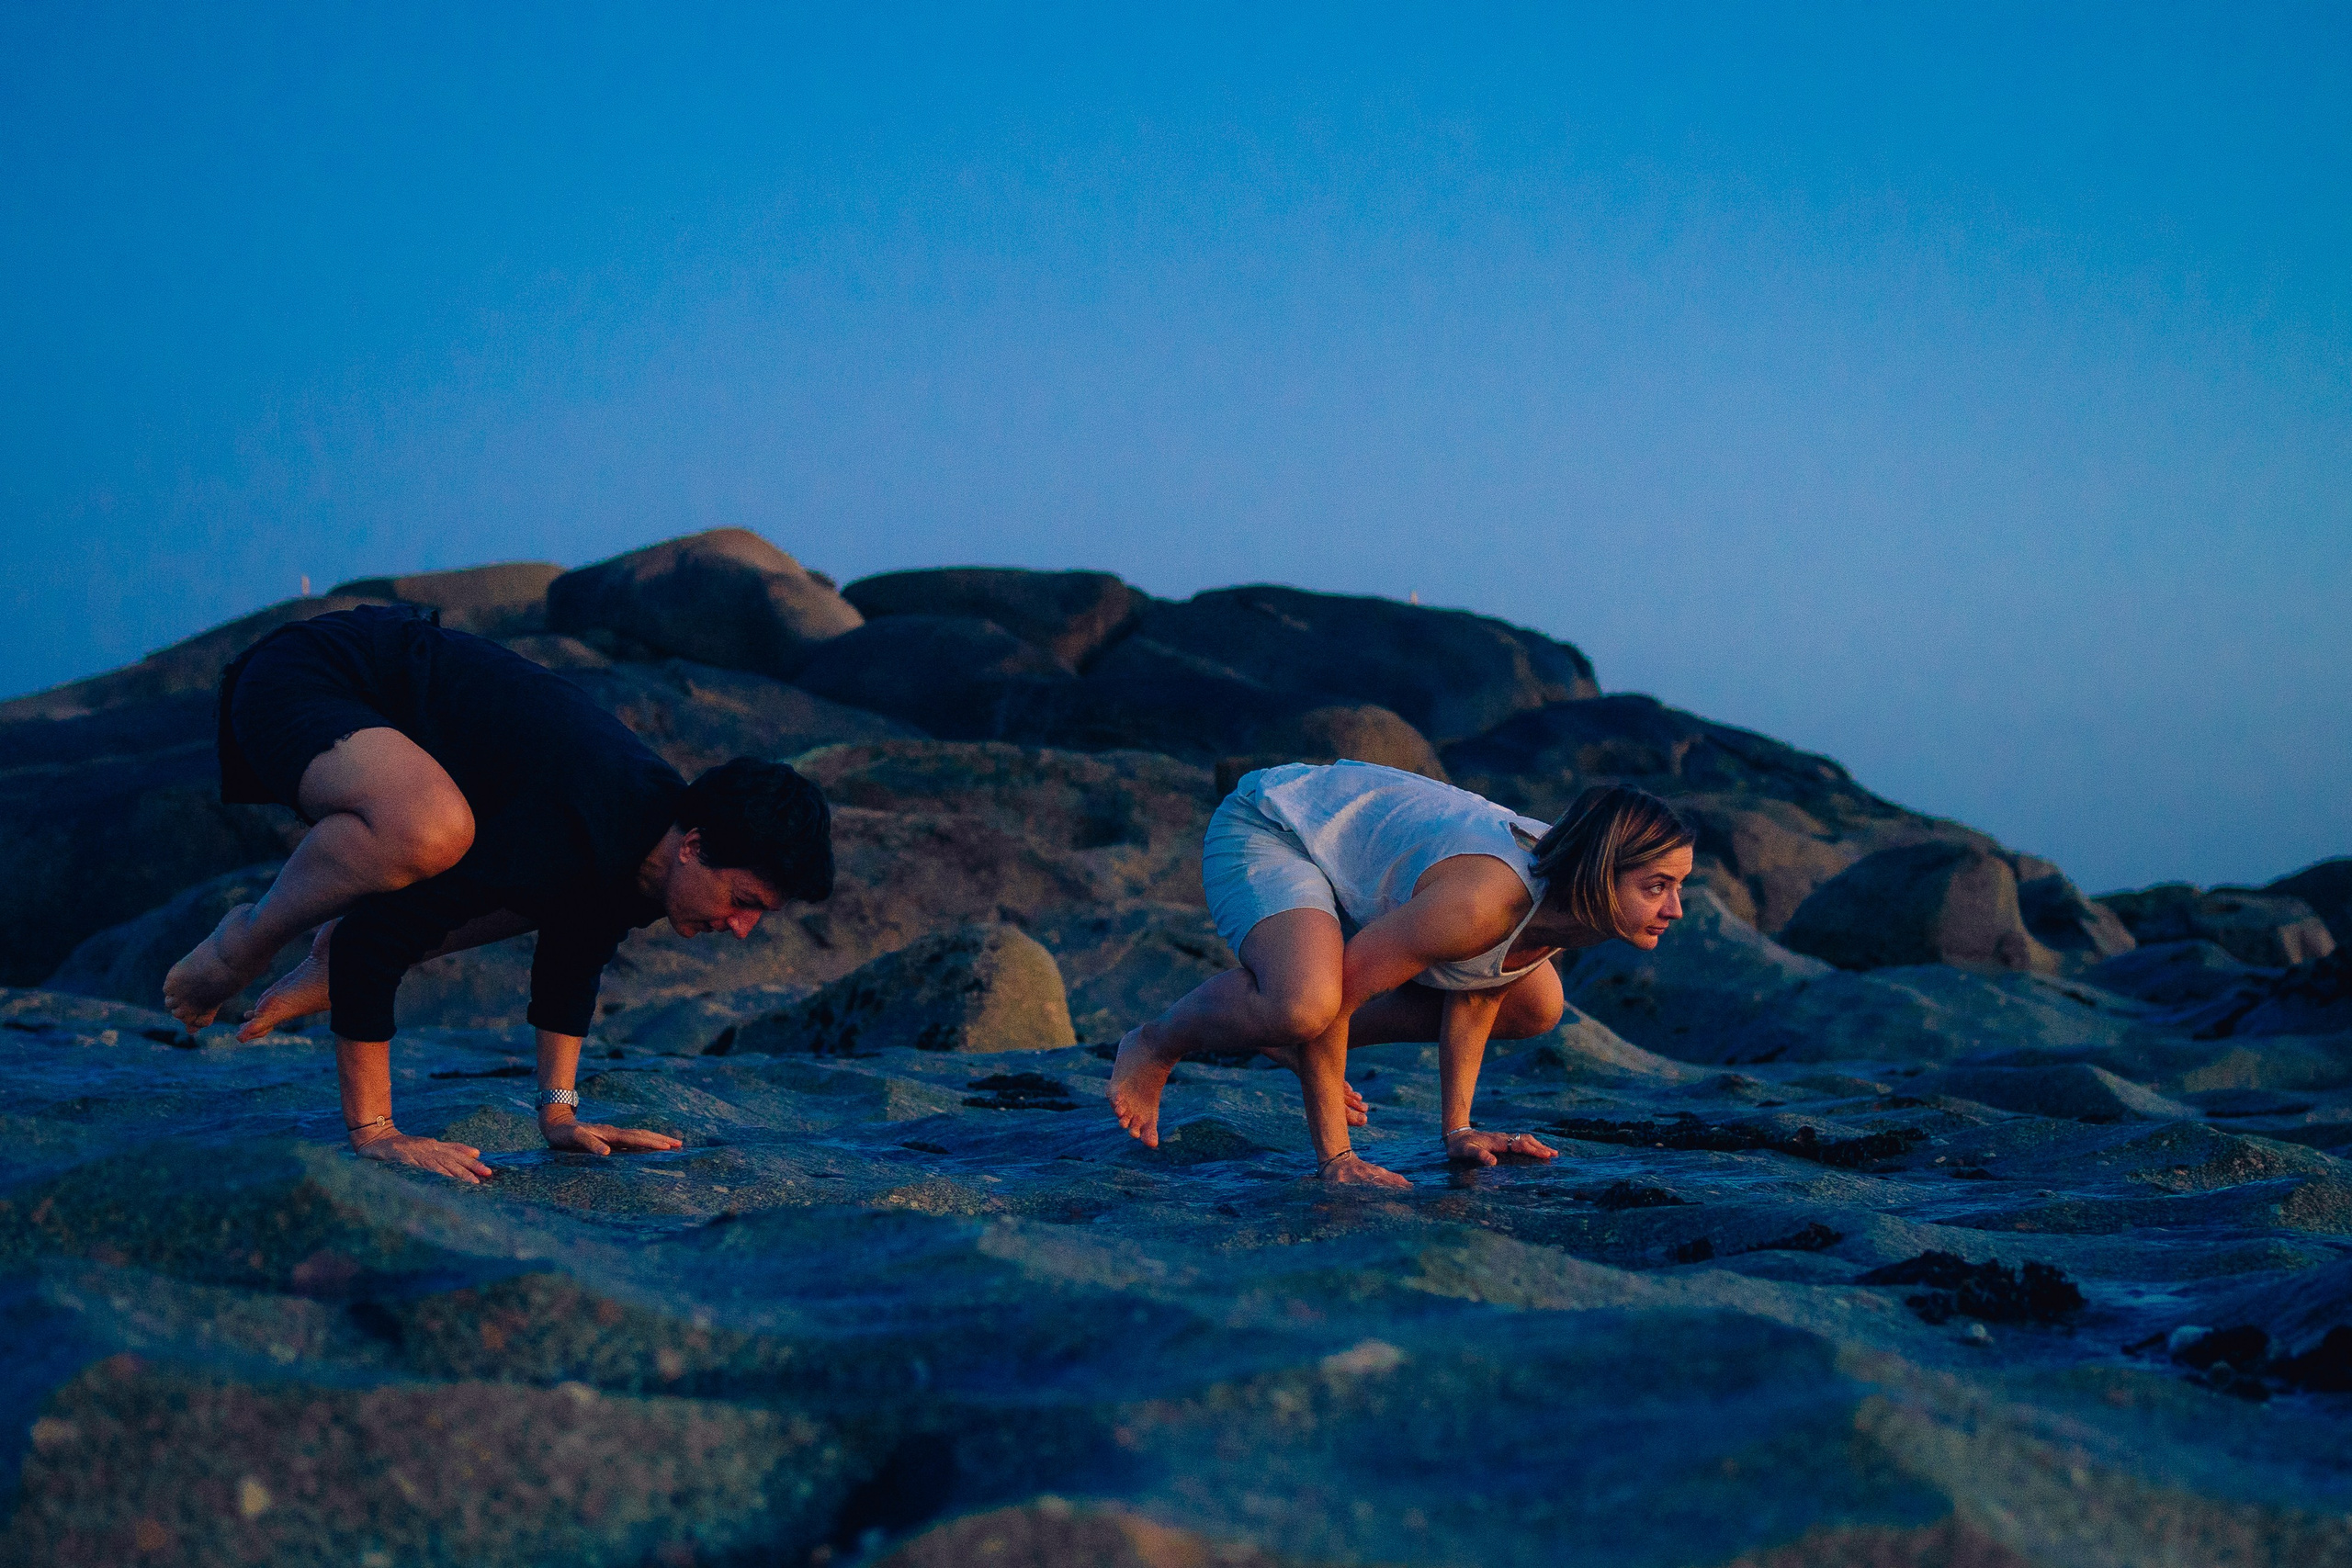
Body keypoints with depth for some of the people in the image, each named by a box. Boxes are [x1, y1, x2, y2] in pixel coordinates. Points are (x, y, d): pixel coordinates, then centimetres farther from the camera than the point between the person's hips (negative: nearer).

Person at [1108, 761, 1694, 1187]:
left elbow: (1477, 989, 3)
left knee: (1535, 1007, 10)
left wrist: (1456, 1128, 3)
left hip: (1356, 846, 8)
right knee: (1303, 1006, -39)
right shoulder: (1481, 902, -39)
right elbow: (1331, 993, -33)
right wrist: (1333, 1156, -28)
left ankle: (1300, 1044, 20)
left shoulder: (1568, 896, -15)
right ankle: (1154, 1046, -6)